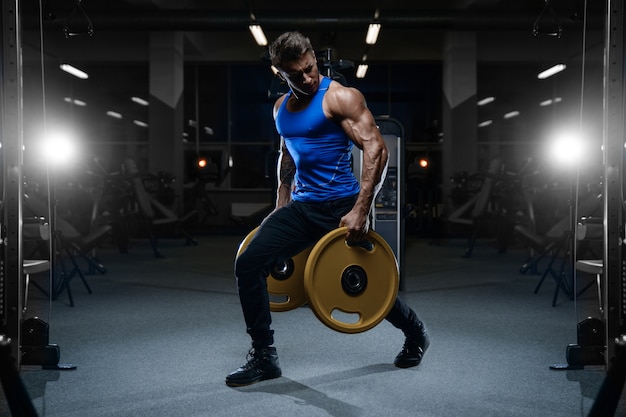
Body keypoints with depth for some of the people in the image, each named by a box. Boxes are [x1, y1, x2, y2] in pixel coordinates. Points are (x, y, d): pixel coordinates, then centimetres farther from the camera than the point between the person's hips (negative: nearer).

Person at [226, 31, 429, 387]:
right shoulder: (282, 108, 11)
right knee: (249, 264, -10)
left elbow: (376, 149, -19)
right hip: (301, 207, 6)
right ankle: (264, 357, 1)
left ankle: (416, 334, 37)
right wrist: (281, 207, 23)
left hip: (341, 207, -6)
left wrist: (360, 210, -26)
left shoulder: (340, 97, -11)